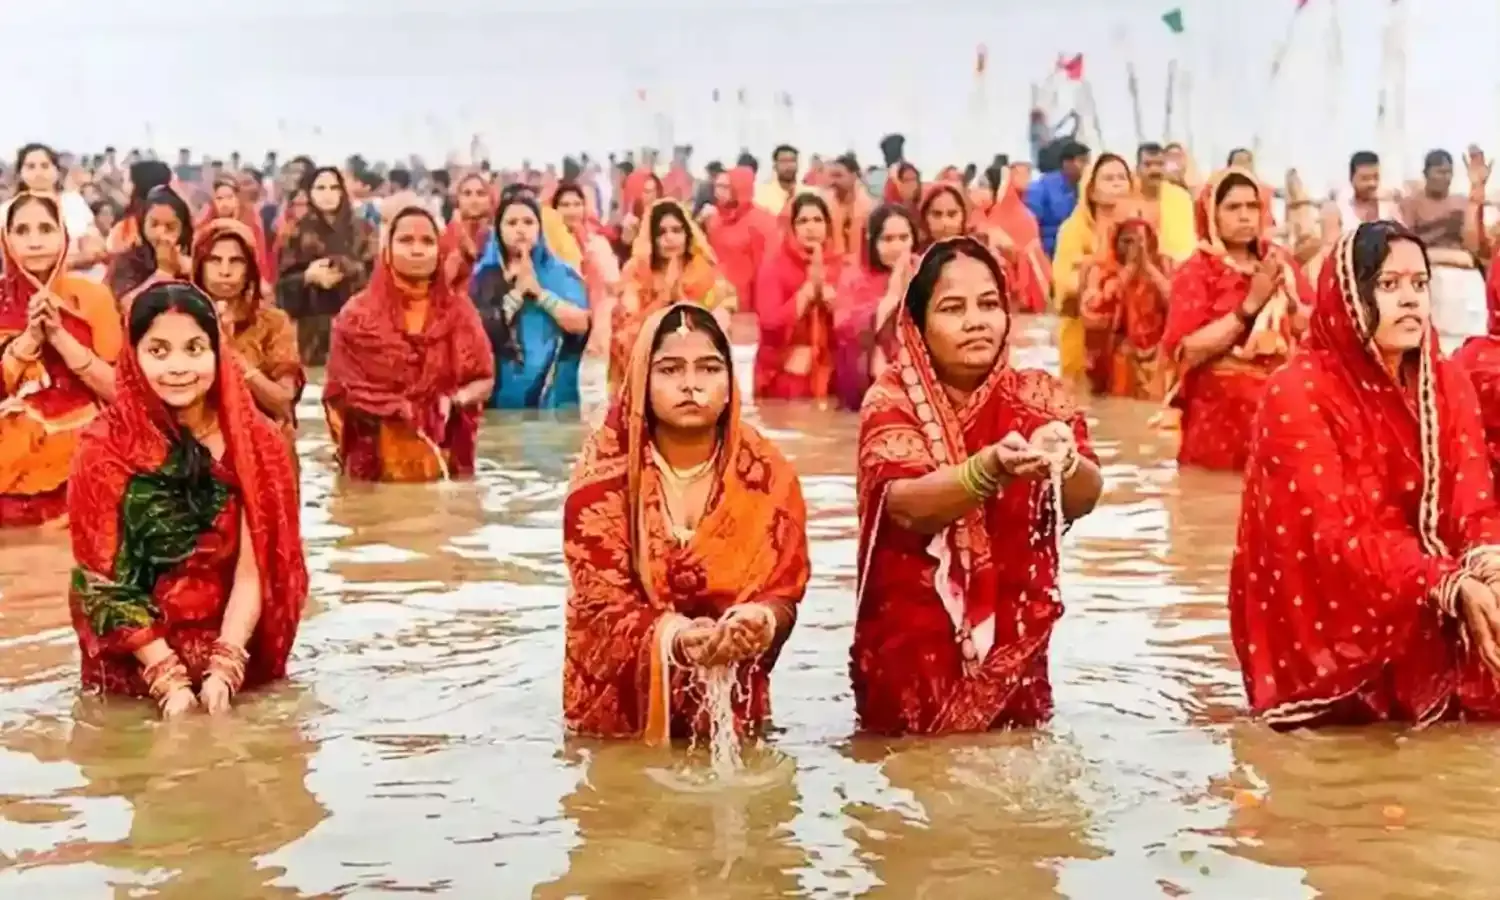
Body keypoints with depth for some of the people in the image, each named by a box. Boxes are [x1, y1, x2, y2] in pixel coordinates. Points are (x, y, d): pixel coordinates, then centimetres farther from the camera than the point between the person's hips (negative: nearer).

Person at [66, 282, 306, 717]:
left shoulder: (255, 441, -3)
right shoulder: (106, 449, -8)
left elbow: (253, 569, -6)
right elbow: (103, 583, -8)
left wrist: (224, 670, -16)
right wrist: (169, 680, -15)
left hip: (238, 656, 1)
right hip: (133, 670, -1)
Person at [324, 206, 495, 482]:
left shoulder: (458, 309, 7)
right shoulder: (358, 313, 2)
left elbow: (484, 380, 10)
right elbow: (341, 391, 1)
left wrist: (455, 400, -10)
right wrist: (396, 408, -12)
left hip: (444, 459, 1)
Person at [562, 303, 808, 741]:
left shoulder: (767, 474, -5)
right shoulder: (604, 473, -9)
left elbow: (784, 589, -7)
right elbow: (601, 598, -15)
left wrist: (758, 623, -31)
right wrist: (675, 636, -35)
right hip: (621, 701, -1)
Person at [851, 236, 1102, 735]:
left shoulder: (1038, 395, -1)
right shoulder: (892, 397, -7)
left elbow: (1084, 498, -15)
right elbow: (906, 505, -24)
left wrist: (1063, 462, -37)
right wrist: (991, 469, -41)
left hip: (1012, 648, 2)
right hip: (910, 653, -2)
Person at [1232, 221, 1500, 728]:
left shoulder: (1446, 382, 4)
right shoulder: (1298, 393, -14)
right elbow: (1333, 535, -22)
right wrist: (1451, 588, -35)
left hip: (1439, 611, 6)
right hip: (1326, 622, -6)